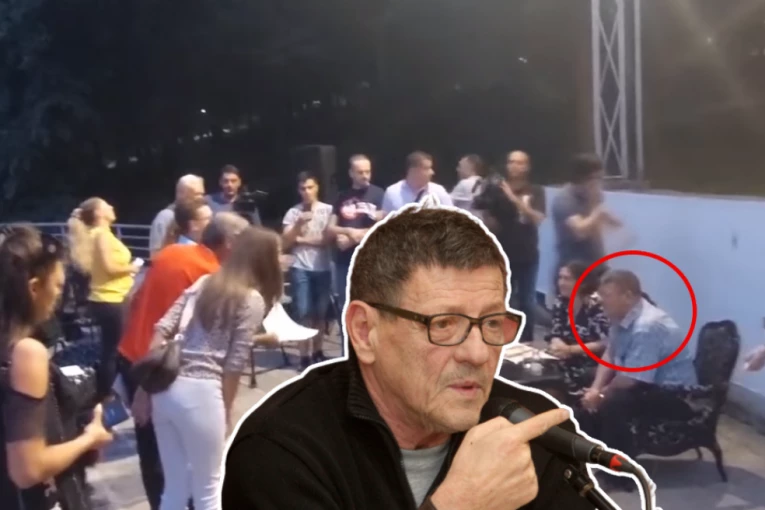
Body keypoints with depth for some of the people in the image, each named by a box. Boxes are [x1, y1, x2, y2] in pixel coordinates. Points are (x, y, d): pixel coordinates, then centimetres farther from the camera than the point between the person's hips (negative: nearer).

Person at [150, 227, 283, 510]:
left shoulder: (204, 282, 15)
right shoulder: (253, 300, -3)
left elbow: (162, 329, 8)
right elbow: (234, 365, -5)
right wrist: (226, 413, 7)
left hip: (165, 387, 7)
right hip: (199, 392, -7)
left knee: (175, 487, 17)